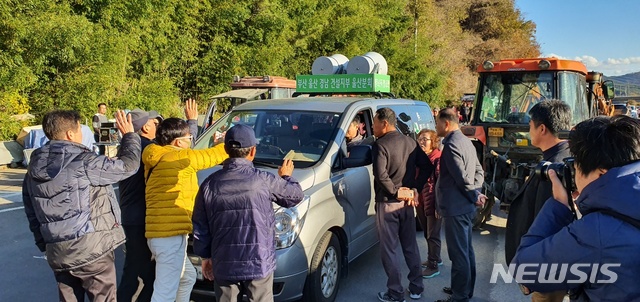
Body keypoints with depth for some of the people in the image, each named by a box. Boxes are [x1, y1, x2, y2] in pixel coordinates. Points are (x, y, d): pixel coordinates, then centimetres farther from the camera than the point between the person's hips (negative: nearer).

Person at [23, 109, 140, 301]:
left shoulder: (34, 169, 8)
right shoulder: (84, 163, -15)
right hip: (91, 248, -7)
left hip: (56, 252, 7)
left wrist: (44, 244, 22)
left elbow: (32, 214, 14)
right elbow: (128, 165, -8)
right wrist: (129, 135, 7)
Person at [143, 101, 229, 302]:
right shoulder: (178, 158, -10)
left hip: (159, 233, 10)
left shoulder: (157, 159, 13)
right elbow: (212, 155, 2)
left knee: (187, 277, 27)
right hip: (170, 235, -10)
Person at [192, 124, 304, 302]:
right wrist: (286, 177, 25)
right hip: (259, 263, -2)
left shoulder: (210, 184, -3)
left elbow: (200, 227, 4)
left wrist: (205, 256, 17)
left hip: (224, 265, 3)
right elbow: (296, 196, 5)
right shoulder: (264, 180, -11)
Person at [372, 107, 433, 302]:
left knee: (388, 249, 3)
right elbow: (427, 167, 7)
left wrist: (395, 191, -15)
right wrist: (414, 188, 3)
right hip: (406, 202, 7)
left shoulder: (381, 145, -14)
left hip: (387, 203, -7)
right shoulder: (411, 142, 7)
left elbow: (380, 174, -27)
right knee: (410, 246, 16)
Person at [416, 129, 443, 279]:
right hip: (421, 202, 8)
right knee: (427, 234, 19)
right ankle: (435, 258, 36)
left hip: (433, 203, -8)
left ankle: (433, 266, 12)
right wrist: (416, 198, 10)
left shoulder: (438, 158, -14)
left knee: (433, 235, 2)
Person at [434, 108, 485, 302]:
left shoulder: (452, 145, -18)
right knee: (466, 250, 19)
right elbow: (478, 170, 15)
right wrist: (476, 194, 5)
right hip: (465, 206, 10)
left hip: (455, 208, -10)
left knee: (458, 253, -2)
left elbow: (462, 178, -21)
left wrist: (474, 197, -7)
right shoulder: (465, 141, 13)